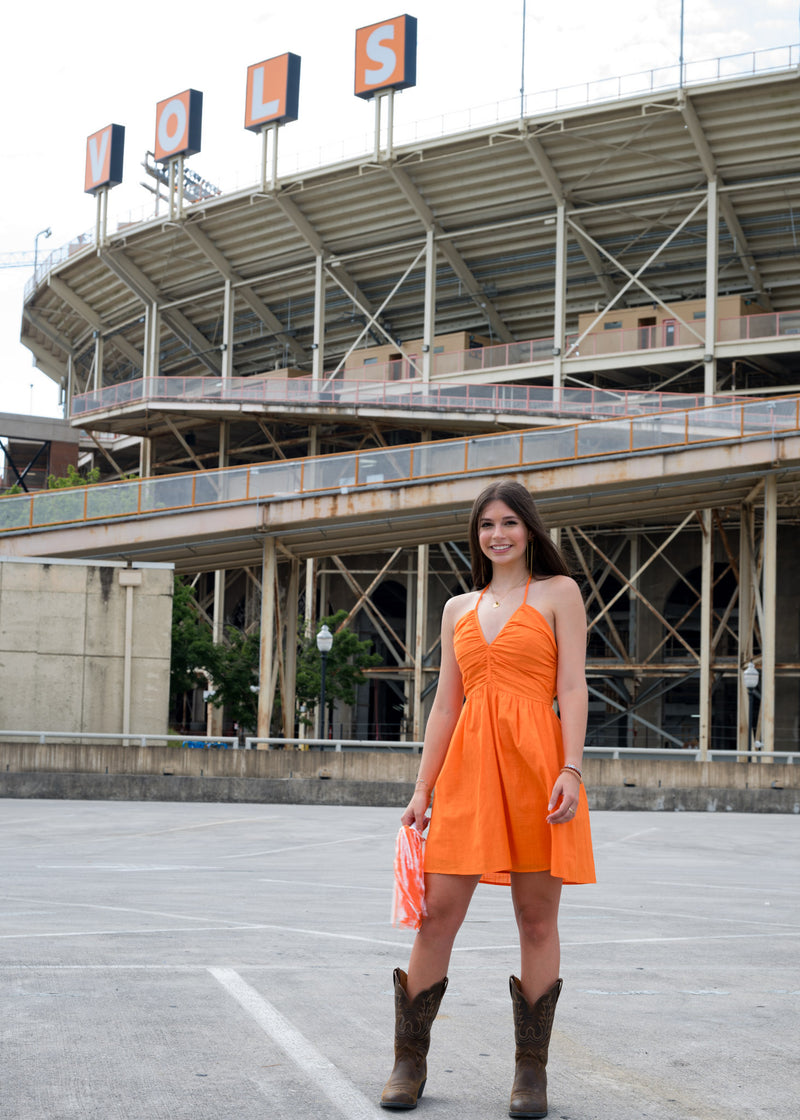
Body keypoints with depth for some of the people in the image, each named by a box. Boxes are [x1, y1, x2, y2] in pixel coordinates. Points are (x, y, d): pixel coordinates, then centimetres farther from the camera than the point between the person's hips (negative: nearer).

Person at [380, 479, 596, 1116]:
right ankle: (410, 1062, 8)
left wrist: (571, 770, -12)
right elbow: (446, 705, 17)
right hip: (467, 763, 3)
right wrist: (422, 788, 10)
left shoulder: (558, 592, 8)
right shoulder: (459, 609, 18)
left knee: (537, 919, 1)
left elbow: (572, 687, -1)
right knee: (439, 910, -2)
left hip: (534, 760, -3)